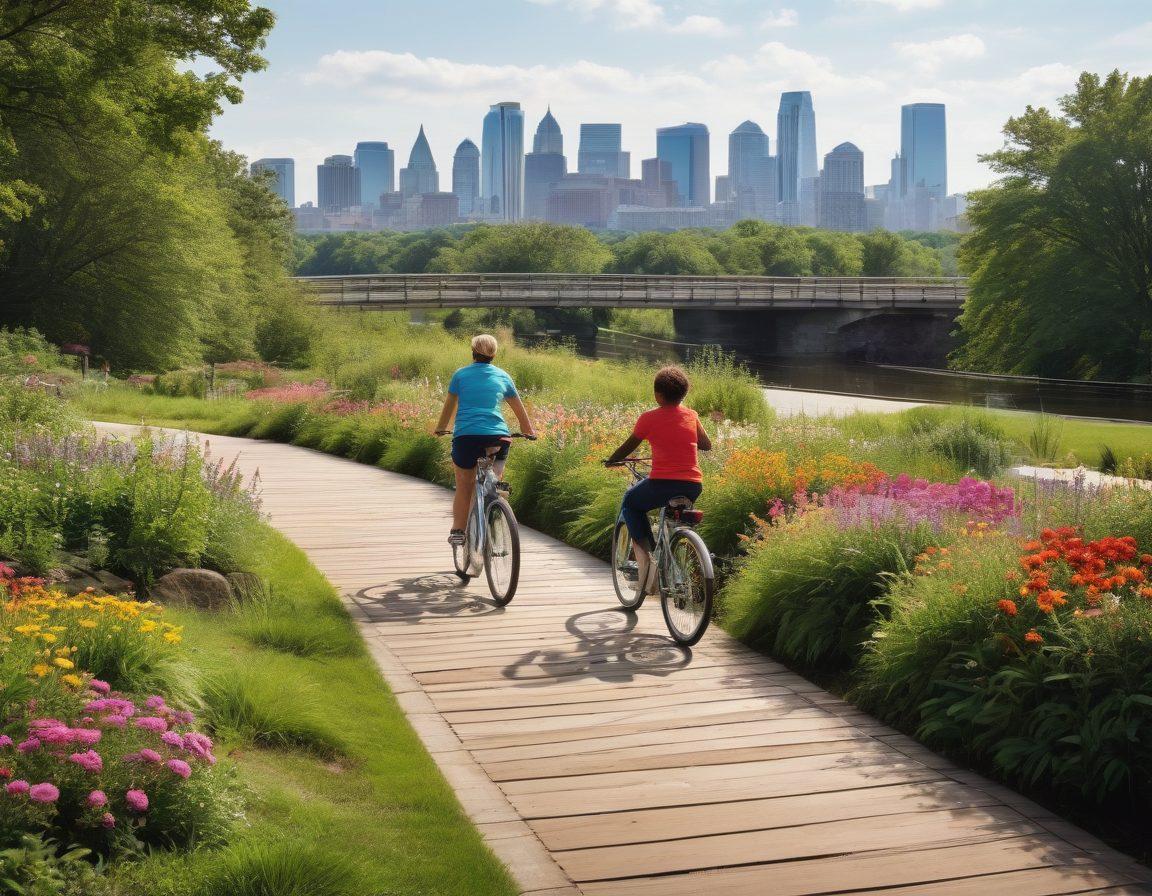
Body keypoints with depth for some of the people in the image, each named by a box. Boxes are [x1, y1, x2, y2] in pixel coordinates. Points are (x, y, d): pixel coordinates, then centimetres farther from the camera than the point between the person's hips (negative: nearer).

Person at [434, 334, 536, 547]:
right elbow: (519, 409, 22)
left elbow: (449, 406, 15)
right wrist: (529, 432, 37)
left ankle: (457, 532, 12)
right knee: (495, 485, 12)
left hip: (466, 436, -1)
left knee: (464, 487, 13)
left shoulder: (461, 374, 8)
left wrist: (440, 429, 32)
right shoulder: (502, 376, 12)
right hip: (498, 436, 1)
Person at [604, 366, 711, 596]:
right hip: (693, 487, 4)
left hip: (663, 484, -4)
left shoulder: (649, 418, -1)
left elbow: (628, 447, 10)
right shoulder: (691, 416, 10)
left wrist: (610, 461, 28)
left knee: (631, 502, 24)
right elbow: (707, 445, 21)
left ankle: (645, 556, 8)